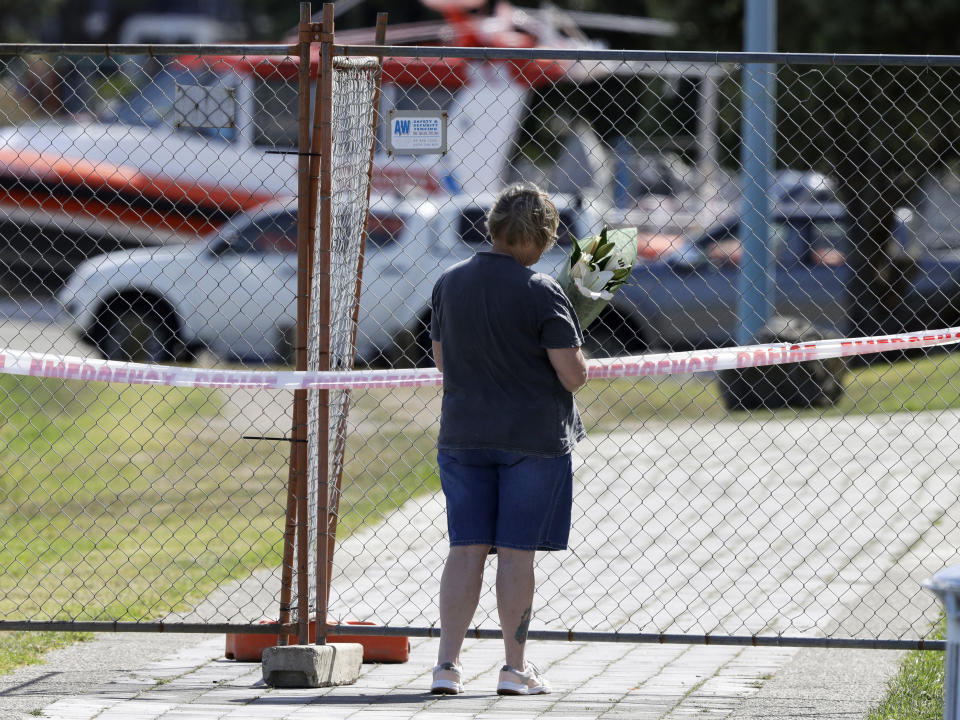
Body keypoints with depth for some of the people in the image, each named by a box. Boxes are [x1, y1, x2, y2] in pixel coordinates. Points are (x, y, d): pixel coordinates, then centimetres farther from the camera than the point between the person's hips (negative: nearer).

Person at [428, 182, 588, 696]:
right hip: (533, 437, -4)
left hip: (462, 435, 4)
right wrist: (572, 349, 8)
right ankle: (515, 668, 7)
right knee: (517, 551, 2)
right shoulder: (540, 292, -13)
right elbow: (573, 375, -13)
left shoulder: (449, 283, 3)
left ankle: (448, 663, 0)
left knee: (466, 548, 6)